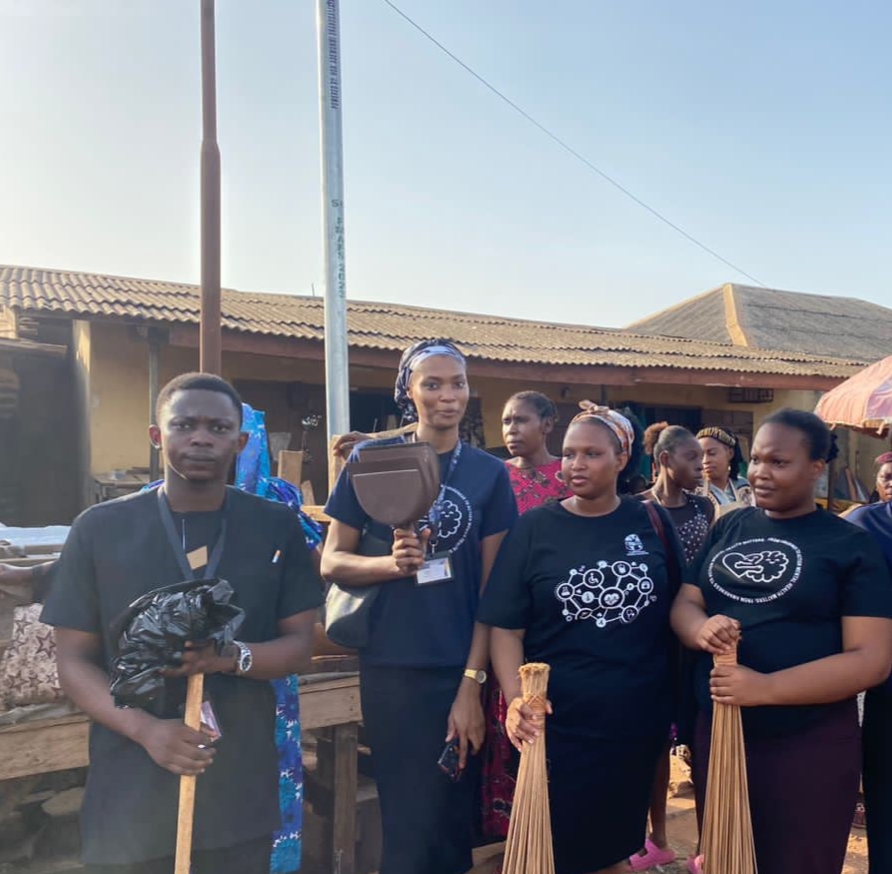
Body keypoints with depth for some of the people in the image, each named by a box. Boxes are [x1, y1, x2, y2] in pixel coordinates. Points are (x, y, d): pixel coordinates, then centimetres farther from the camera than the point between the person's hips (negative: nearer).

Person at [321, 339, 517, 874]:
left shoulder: (489, 473, 0)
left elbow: (493, 586, -2)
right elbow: (332, 561, -1)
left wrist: (473, 681, -8)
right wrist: (391, 563, -20)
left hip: (460, 669, 1)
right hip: (390, 666, 0)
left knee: (450, 816, 13)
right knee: (405, 814, 11)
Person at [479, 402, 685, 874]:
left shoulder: (652, 522, 0)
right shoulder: (534, 529, -6)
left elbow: (678, 607, 8)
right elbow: (506, 627, -8)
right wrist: (515, 700, -20)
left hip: (640, 718, 2)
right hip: (558, 724, -1)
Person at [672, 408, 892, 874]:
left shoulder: (852, 545, -8)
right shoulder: (728, 527, 5)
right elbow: (684, 602, 5)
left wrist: (765, 688, -25)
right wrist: (701, 629, -20)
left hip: (809, 746, -4)